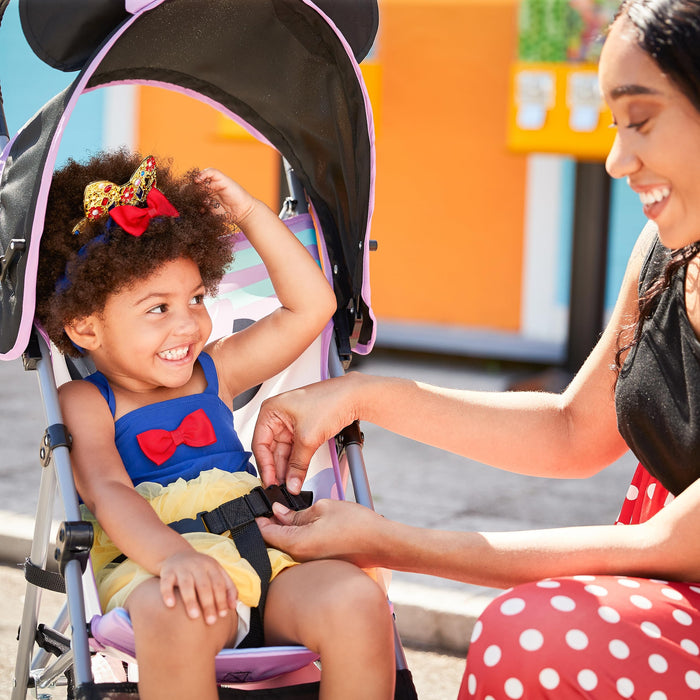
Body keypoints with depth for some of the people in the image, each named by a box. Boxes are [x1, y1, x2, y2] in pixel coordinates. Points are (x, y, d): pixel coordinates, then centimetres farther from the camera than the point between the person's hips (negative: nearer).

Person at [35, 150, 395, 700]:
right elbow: (108, 492, -11)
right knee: (172, 612, -42)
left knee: (357, 600, -28)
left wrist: (247, 211, 19)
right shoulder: (86, 402, 8)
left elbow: (311, 307, 24)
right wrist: (175, 556, -31)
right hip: (153, 566, -4)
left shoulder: (215, 373, 23)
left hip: (266, 553, 4)